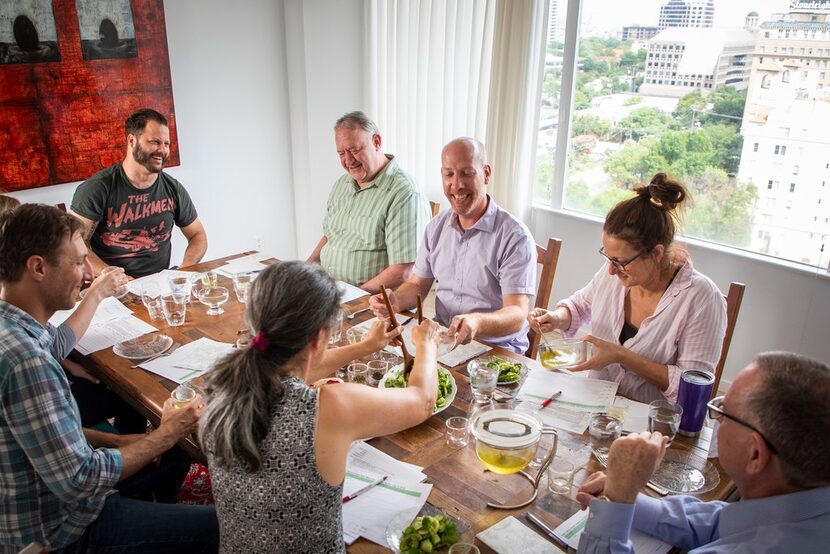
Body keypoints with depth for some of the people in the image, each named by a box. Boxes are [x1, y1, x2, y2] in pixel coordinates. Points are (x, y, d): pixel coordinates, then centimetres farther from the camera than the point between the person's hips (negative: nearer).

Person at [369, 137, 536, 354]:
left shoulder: (515, 236, -14)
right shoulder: (437, 226, 8)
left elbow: (517, 315, -21)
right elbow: (417, 285, 13)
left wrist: (477, 322, -43)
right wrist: (395, 300, -11)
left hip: (497, 349, -5)